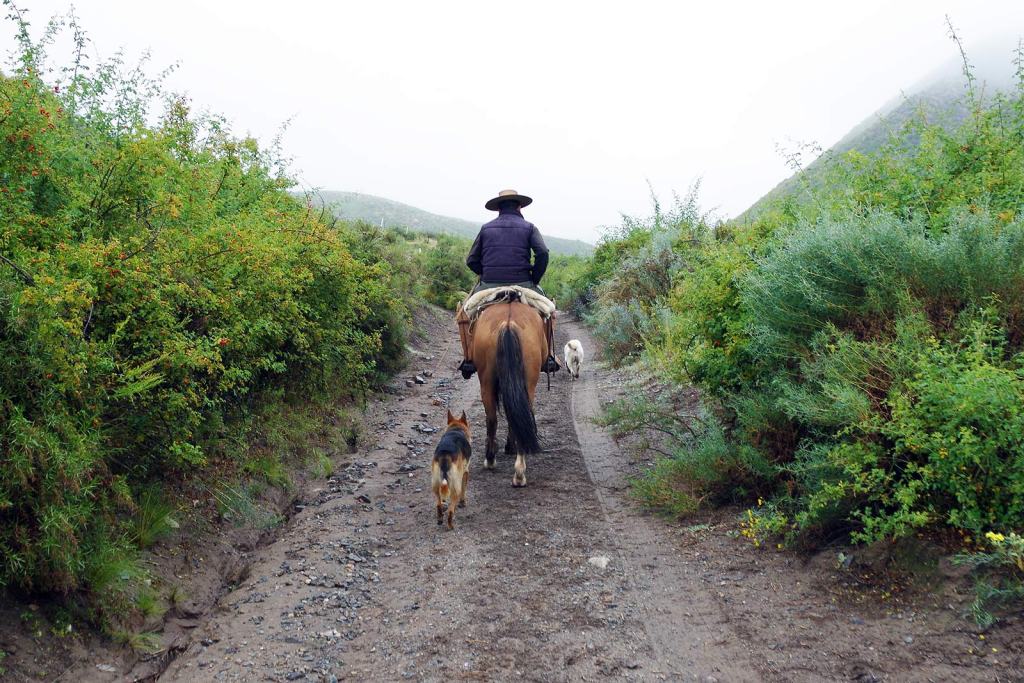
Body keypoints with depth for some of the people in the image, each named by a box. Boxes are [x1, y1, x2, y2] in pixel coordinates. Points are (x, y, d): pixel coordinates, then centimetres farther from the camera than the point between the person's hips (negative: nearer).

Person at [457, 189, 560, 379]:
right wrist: (534, 280, 1)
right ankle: (547, 357, 16)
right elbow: (542, 254, -9)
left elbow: (471, 261, 9)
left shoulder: (486, 228, 10)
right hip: (522, 285, -1)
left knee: (465, 313, 24)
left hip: (489, 286, 1)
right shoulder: (528, 227, 5)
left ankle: (469, 359, 13)